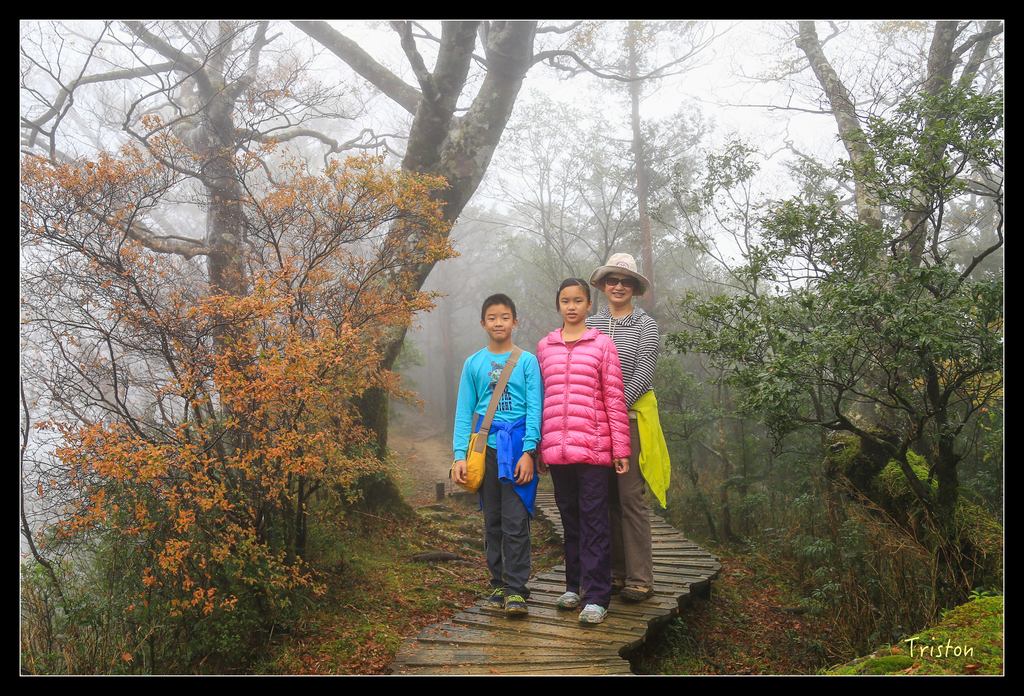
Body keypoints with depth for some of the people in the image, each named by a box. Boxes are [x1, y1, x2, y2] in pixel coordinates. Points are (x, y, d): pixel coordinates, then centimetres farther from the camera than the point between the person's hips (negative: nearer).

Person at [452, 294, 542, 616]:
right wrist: (460, 455, 0)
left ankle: (516, 589, 1)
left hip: (517, 446, -3)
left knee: (515, 521, -6)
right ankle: (498, 583, 20)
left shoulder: (527, 360, 3)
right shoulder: (473, 363, 10)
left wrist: (528, 450, -10)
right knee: (492, 521, 9)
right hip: (486, 446, 3)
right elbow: (464, 412, 9)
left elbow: (534, 408, 0)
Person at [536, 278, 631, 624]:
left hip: (593, 446, -3)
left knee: (593, 519, -2)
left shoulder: (602, 343, 2)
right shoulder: (544, 347, 12)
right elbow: (540, 399, 15)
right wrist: (538, 447, 13)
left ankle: (597, 597, 4)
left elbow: (615, 398, 1)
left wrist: (620, 447, -3)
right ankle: (574, 585, 24)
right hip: (556, 448, 4)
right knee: (569, 518, 12)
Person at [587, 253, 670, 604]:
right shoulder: (591, 324, 13)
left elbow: (644, 375, -6)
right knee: (608, 496, 6)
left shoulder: (645, 325, 2)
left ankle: (640, 578, 2)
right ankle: (616, 572, 15)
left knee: (631, 497, -6)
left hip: (631, 416, -4)